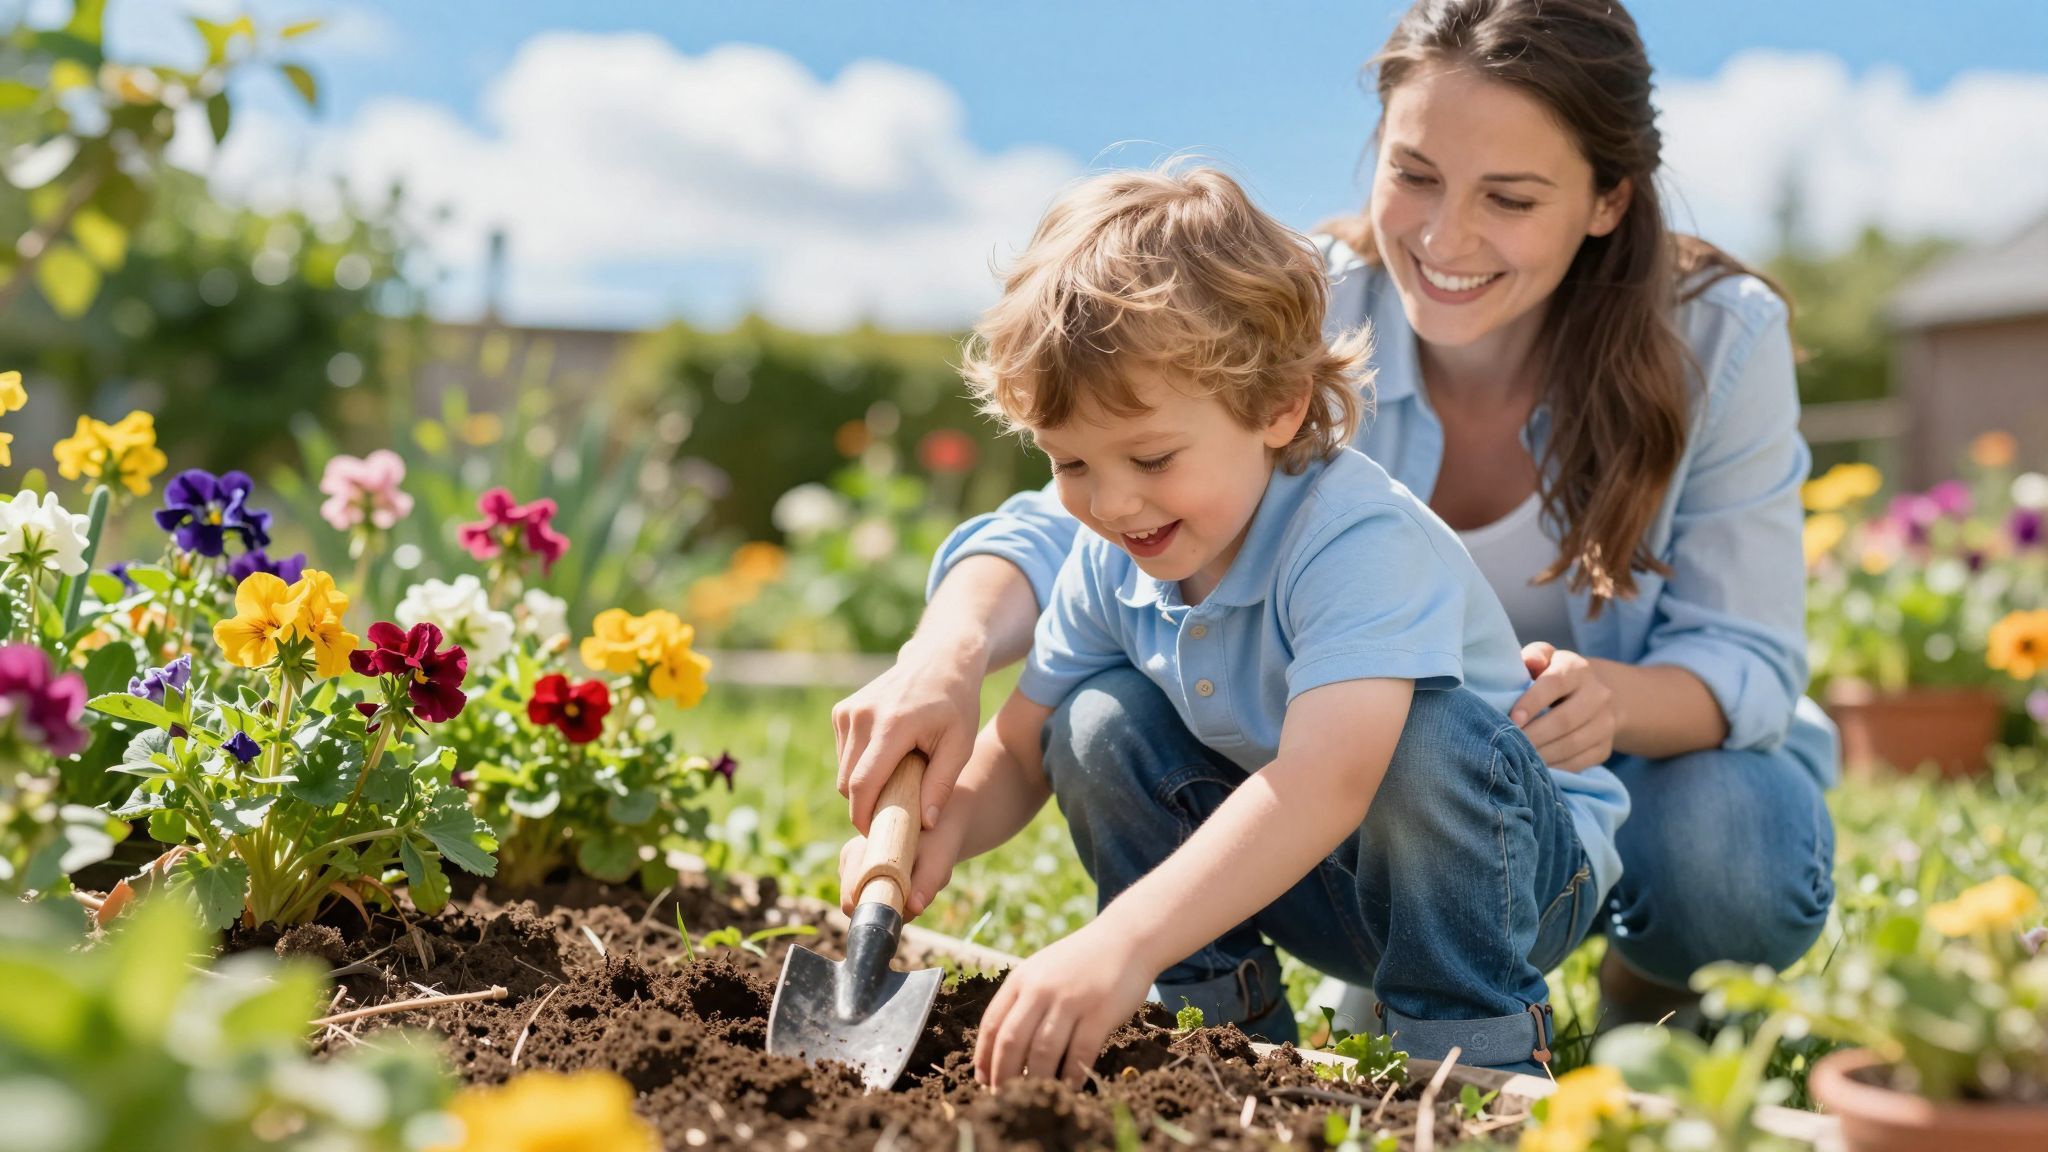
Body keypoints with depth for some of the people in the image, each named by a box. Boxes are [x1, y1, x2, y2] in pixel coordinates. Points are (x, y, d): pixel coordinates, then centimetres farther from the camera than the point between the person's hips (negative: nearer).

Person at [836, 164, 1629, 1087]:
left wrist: (1125, 941, -59)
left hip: (1522, 866, -6)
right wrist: (941, 823, -24)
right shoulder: (1111, 560, -9)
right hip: (1310, 883, 6)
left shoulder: (1359, 541, -33)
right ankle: (1221, 1014, 2)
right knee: (1095, 725, -10)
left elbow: (1327, 780, -49)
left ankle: (1479, 1046, -17)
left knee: (1428, 736, -37)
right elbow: (1017, 750, 0)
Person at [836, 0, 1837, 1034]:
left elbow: (1750, 661, -17)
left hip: (1656, 749, -1)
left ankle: (1647, 985, 4)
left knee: (1722, 847, -36)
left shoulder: (1720, 339, -20)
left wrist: (1618, 701, -42)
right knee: (1108, 715, -24)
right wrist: (948, 652, -52)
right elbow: (1072, 524, -29)